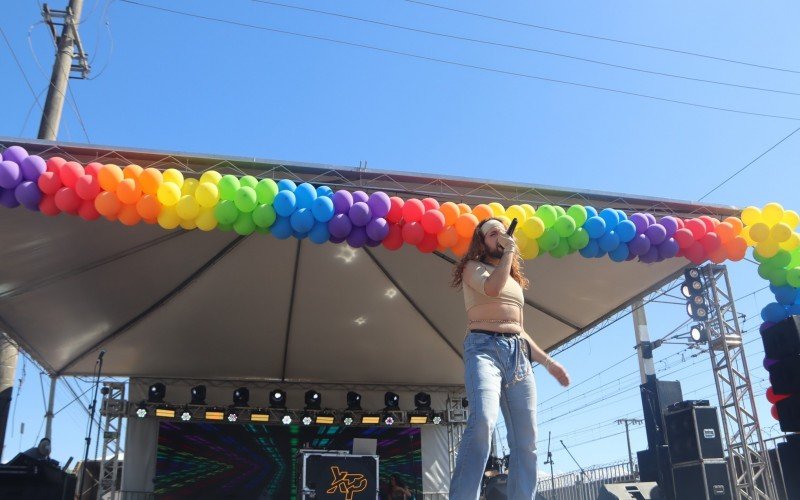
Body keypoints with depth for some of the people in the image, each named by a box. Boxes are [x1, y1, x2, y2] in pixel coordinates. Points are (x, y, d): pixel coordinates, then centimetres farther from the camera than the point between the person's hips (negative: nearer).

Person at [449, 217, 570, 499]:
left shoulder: (515, 280, 27)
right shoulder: (473, 267, 9)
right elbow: (492, 287, -15)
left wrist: (548, 362, 23)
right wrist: (509, 251, -3)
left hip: (518, 353, 7)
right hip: (484, 347, -7)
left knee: (526, 442, 0)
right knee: (482, 422, -30)